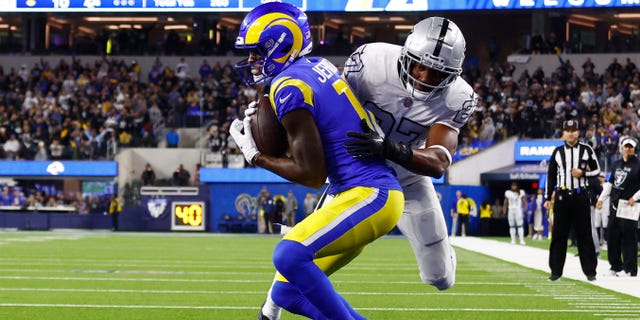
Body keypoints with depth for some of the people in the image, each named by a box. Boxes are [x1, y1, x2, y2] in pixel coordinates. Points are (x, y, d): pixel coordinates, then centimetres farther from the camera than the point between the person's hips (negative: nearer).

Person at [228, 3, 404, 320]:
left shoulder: (289, 87, -15)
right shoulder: (318, 66, 11)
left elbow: (313, 175, -15)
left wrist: (256, 156, -2)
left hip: (370, 195, -10)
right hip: (372, 192, 10)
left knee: (289, 256, -28)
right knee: (286, 294, 7)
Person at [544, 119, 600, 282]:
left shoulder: (586, 150, 4)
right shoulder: (557, 152, 8)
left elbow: (597, 170, 8)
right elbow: (551, 176, 10)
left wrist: (583, 173, -11)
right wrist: (547, 198, 6)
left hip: (580, 196, -1)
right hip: (562, 196, 1)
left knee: (584, 234, 0)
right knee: (559, 234, 2)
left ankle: (590, 270, 5)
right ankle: (556, 271, 7)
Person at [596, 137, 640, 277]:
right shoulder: (616, 164, 15)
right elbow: (610, 183, 22)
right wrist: (601, 198, 16)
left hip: (628, 206, -7)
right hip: (614, 205, 7)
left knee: (628, 237, -7)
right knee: (612, 235, 8)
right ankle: (616, 266, 18)